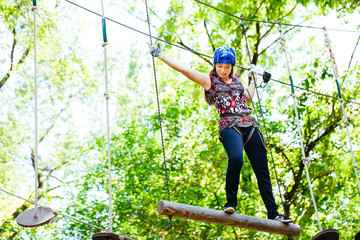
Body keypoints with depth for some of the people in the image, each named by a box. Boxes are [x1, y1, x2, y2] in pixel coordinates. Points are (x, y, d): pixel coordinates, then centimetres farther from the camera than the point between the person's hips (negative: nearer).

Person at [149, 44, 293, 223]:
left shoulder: (236, 81, 21)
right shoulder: (209, 80, 7)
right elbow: (182, 69, 2)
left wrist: (253, 79, 41)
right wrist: (160, 55, 0)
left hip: (250, 126, 5)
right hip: (229, 126, -5)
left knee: (262, 171, 1)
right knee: (235, 158, -35)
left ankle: (273, 214, 7)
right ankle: (231, 203, -19)